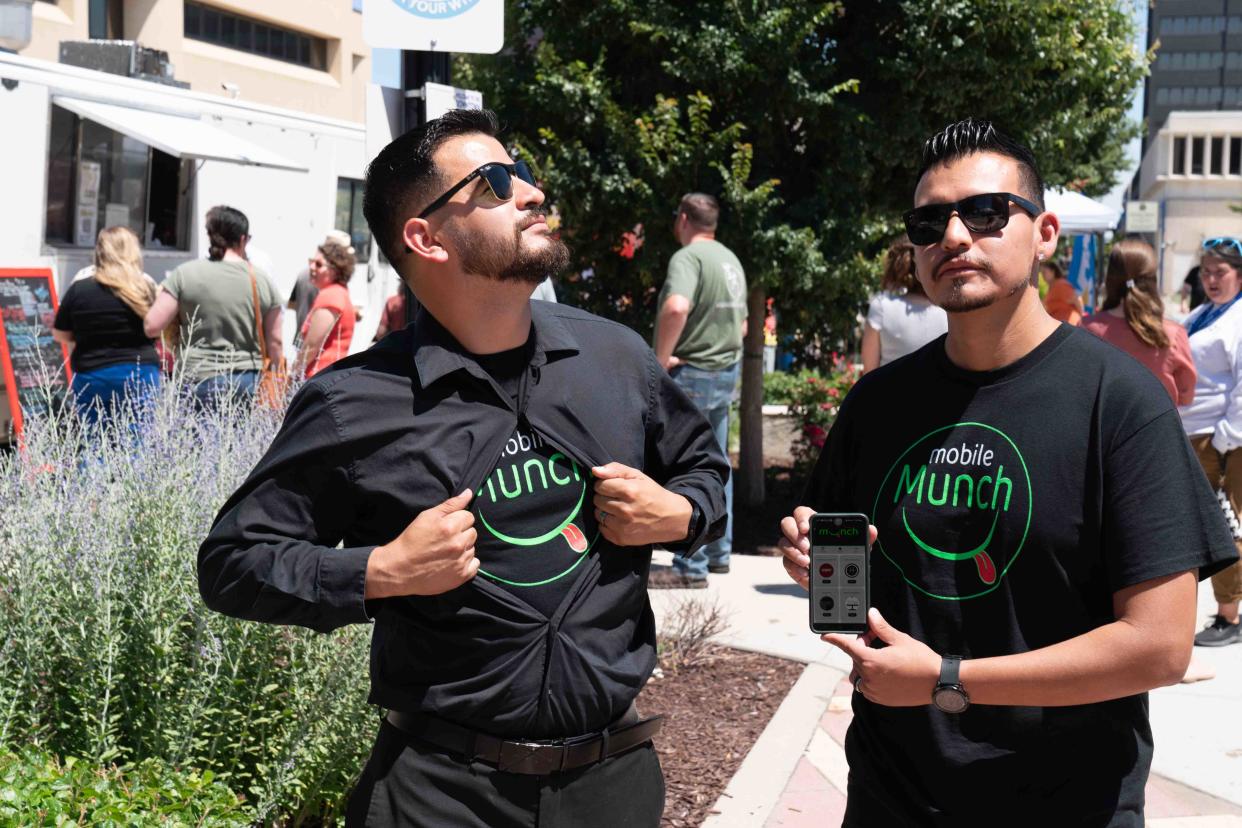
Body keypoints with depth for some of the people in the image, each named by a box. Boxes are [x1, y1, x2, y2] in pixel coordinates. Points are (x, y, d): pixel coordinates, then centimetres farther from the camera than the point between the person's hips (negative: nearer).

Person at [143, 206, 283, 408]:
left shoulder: (185, 274, -1)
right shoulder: (262, 281, 4)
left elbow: (152, 327, -2)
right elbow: (275, 343, 7)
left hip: (199, 382, -2)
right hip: (249, 382, 2)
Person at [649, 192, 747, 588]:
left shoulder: (688, 257, -15)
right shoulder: (730, 259, 15)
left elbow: (676, 307, -34)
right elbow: (742, 323, 24)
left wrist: (661, 358, -24)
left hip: (692, 375, -9)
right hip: (727, 371, 9)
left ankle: (691, 567, -4)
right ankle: (719, 552, 26)